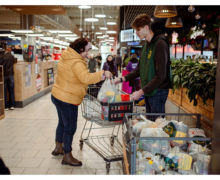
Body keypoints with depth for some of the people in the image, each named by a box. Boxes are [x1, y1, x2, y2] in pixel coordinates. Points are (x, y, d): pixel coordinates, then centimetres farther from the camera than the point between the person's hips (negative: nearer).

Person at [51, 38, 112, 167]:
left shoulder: (67, 57, 7)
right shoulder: (76, 63, -24)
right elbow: (86, 78, -37)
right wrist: (103, 74, -30)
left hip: (57, 95, 10)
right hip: (68, 99, -10)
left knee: (62, 122, 26)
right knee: (70, 128, 3)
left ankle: (58, 148, 43)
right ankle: (67, 157, 18)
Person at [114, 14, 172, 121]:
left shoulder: (160, 44, -17)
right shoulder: (146, 44, 10)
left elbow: (160, 76, -22)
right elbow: (139, 69, 15)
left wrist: (141, 91, -22)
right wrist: (122, 79, 4)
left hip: (158, 91, -8)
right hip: (147, 91, 8)